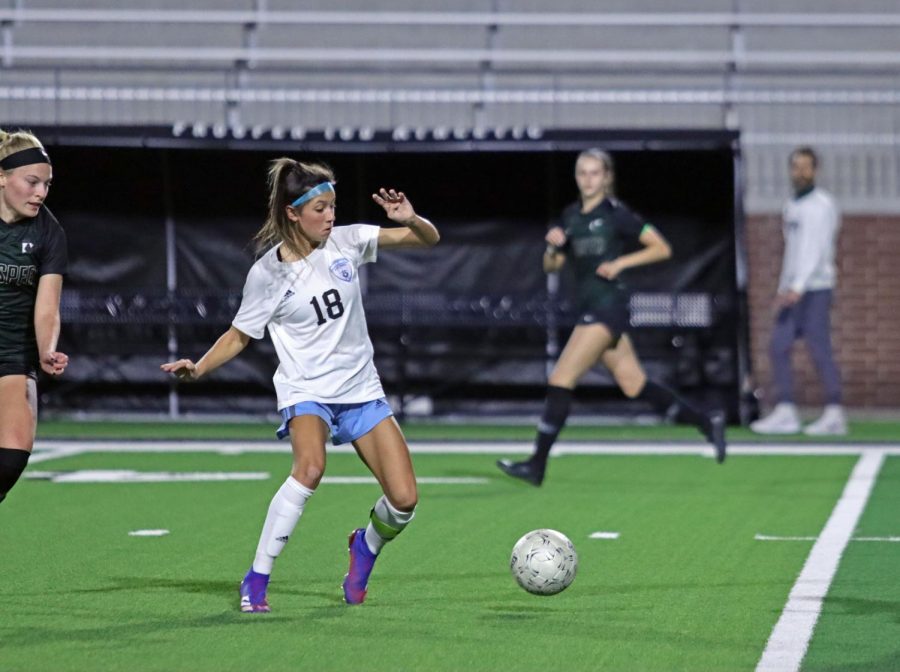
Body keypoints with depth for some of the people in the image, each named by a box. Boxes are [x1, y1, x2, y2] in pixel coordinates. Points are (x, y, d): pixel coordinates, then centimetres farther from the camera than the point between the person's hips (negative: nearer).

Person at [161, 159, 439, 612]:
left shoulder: (347, 242, -2)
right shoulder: (268, 273, -8)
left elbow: (429, 239, 1)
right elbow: (239, 335, 3)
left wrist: (411, 220, -21)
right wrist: (199, 368, -14)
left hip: (361, 391, 4)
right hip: (306, 392, -4)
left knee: (404, 499, -7)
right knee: (310, 466, -35)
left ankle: (366, 545, 30)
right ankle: (256, 582, -25)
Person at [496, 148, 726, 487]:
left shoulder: (616, 214, -7)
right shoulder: (570, 217, 13)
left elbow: (662, 248, -7)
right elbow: (551, 266, 16)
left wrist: (621, 262, -15)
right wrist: (553, 245, -5)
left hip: (608, 304, -8)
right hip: (591, 307, 8)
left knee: (561, 381, -12)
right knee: (634, 385, 10)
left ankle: (536, 465, -9)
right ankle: (707, 422, 21)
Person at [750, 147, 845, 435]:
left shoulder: (822, 204, -8)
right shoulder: (792, 206, 18)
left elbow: (817, 249, -17)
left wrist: (798, 287, -24)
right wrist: (783, 288, 18)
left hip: (815, 288, -9)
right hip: (792, 290, 9)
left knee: (820, 349, -9)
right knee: (779, 347, 3)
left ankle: (834, 414, -4)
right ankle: (785, 413, 5)